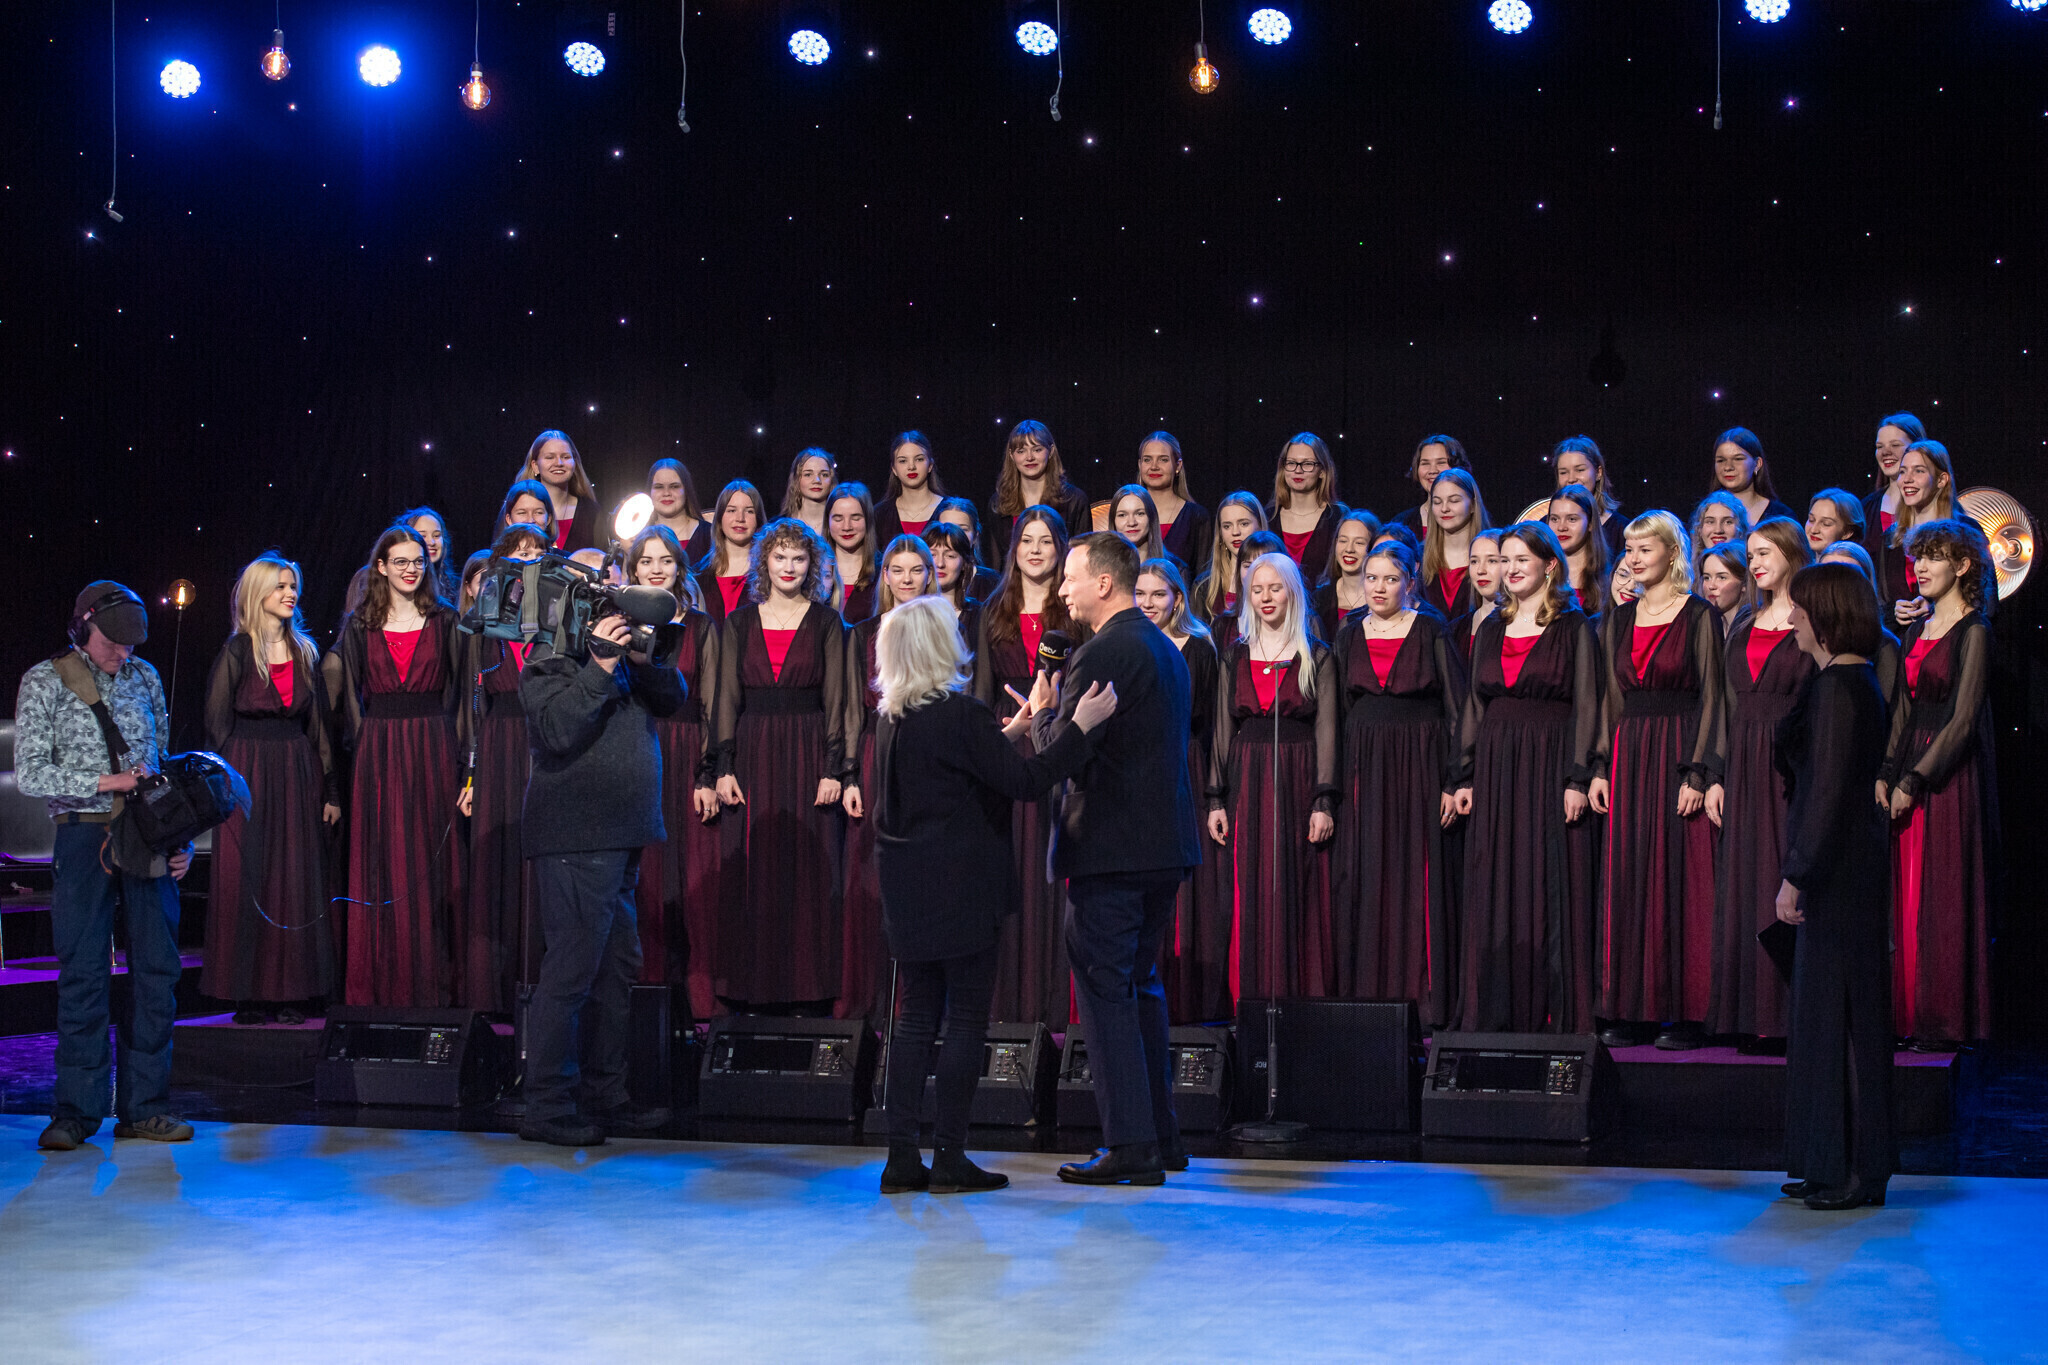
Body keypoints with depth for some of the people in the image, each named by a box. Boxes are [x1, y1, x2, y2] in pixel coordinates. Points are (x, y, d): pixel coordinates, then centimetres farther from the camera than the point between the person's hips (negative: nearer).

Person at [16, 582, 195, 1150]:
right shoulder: (45, 681, -1)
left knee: (157, 970, 2)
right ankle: (77, 1111, 7)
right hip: (85, 839, -4)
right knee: (83, 975, -2)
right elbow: (29, 773, -6)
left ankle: (144, 1105, 10)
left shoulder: (144, 677, 12)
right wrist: (106, 781, -15)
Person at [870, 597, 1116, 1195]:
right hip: (961, 892, -7)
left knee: (916, 1017, 10)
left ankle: (902, 1157, 10)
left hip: (909, 892, 7)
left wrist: (1006, 732, 28)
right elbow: (1025, 781, -16)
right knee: (966, 1018, 1)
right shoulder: (961, 713, -15)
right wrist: (1081, 726, -13)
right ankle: (950, 1157, 4)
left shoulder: (892, 717, 9)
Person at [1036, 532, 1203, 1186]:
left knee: (1104, 989, -3)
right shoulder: (1164, 647, 15)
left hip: (1110, 849, -9)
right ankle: (1160, 1137, 21)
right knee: (1140, 984, 16)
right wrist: (1059, 714, 16)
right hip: (1164, 844, 9)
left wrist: (1045, 709, 2)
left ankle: (1130, 1145, -2)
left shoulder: (1102, 653, -15)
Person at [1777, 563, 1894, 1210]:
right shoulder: (1856, 681, 13)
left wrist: (1793, 876, -18)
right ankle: (1836, 1166, 20)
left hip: (1838, 869, -10)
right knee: (1830, 1012, 13)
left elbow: (1827, 792, -20)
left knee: (1838, 1012, -4)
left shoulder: (1837, 687, -17)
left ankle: (1857, 1173, 3)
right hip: (1846, 867, 10)